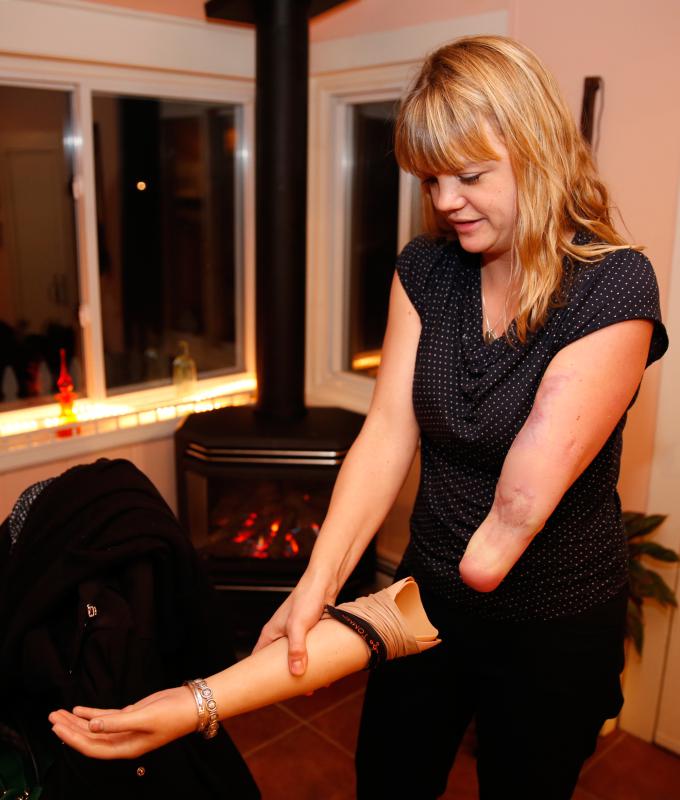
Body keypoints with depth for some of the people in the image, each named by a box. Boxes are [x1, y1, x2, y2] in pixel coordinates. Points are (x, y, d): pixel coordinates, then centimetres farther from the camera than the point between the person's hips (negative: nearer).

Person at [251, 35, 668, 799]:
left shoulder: (614, 286, -22)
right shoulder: (425, 269, -6)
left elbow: (528, 491, -26)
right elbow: (388, 431, -14)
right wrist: (317, 582, -23)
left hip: (554, 625, -4)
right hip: (427, 594, 5)